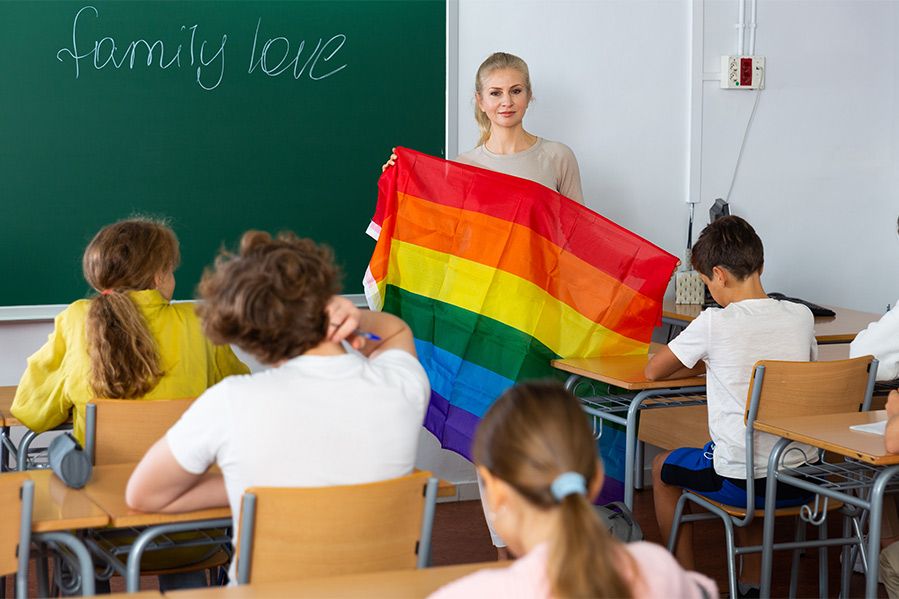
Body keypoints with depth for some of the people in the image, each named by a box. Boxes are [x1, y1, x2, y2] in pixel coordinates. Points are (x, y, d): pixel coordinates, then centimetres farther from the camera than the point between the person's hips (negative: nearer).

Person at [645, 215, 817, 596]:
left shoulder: (713, 324, -13)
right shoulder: (801, 317, 0)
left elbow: (653, 371, 0)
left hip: (741, 483, -5)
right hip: (800, 483, 5)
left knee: (662, 468, 24)